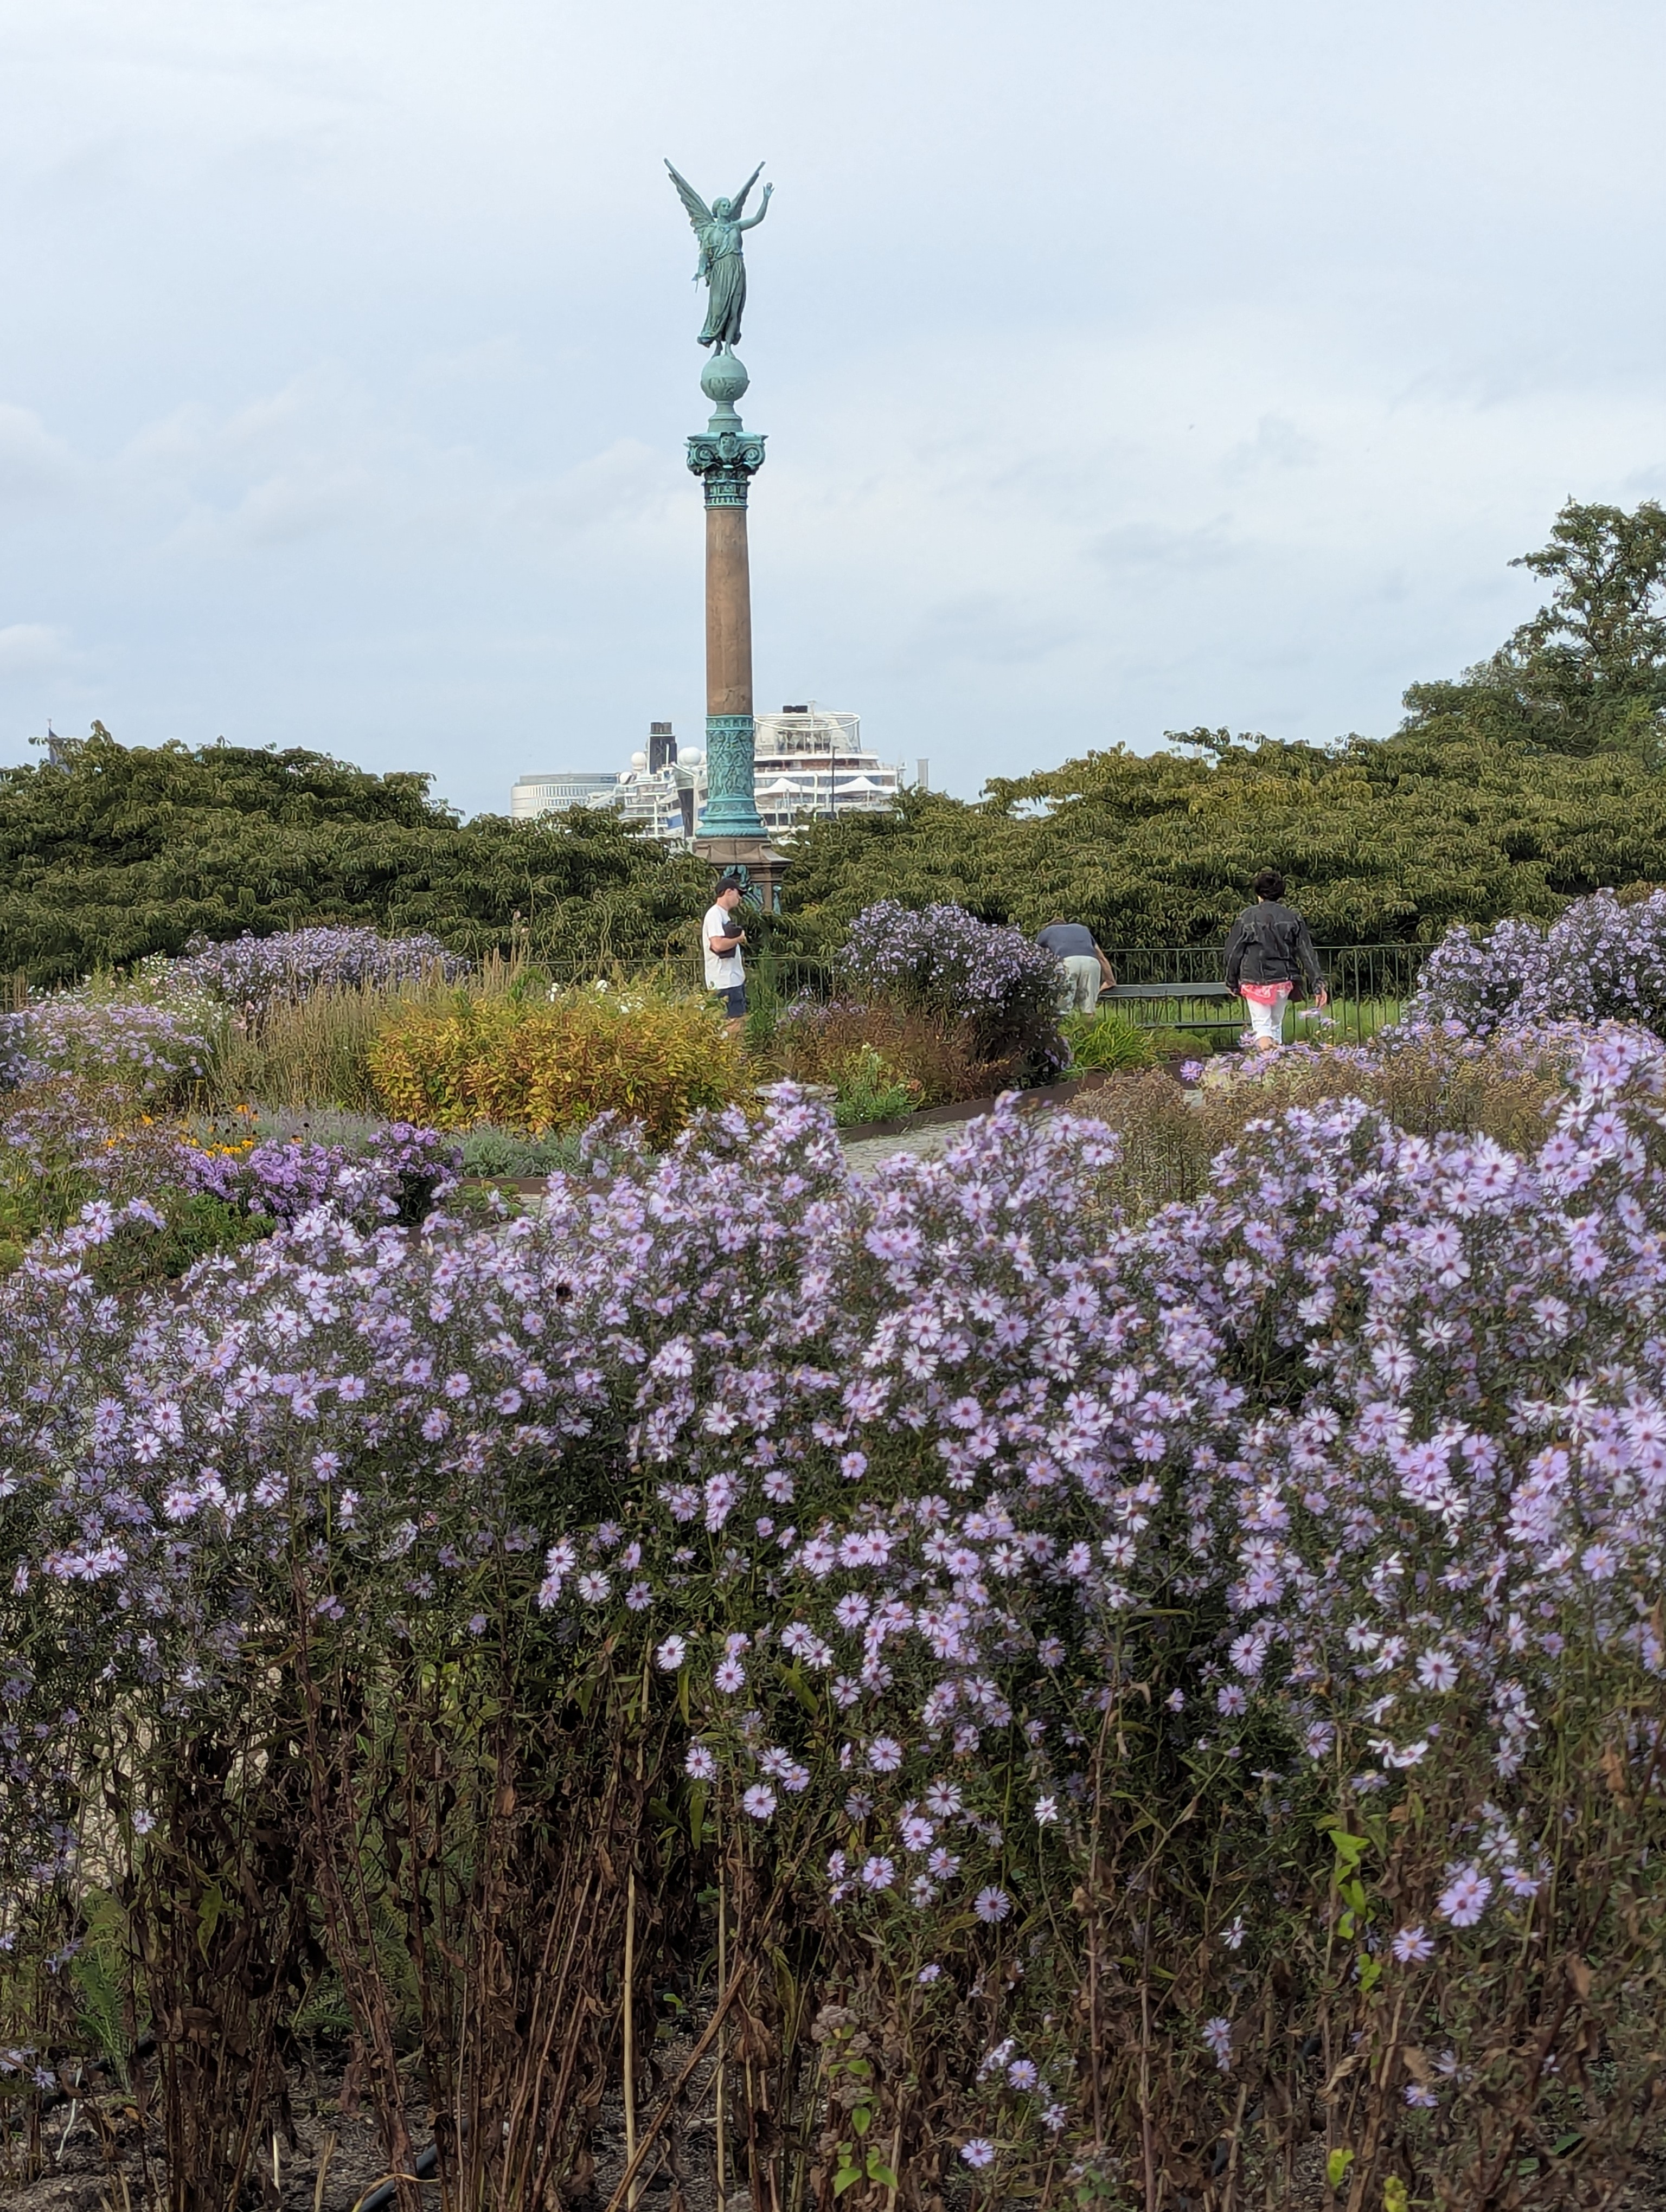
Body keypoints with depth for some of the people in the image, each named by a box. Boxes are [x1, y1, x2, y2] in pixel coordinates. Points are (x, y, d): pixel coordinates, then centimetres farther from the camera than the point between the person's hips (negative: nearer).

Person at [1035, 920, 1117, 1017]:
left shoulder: (1047, 932, 36)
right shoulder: (1082, 929, 43)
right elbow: (1102, 958, 46)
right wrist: (1110, 982, 58)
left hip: (1067, 962, -2)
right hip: (1092, 962, 2)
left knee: (1061, 1012, -2)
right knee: (1088, 1012, 6)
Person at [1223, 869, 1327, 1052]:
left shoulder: (1247, 917, -4)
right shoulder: (1292, 918, 2)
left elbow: (1233, 953, 1)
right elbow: (1307, 953, -1)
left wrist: (1232, 982, 13)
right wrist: (1318, 984, 0)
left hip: (1255, 980, -3)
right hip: (1283, 980, 3)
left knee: (1261, 1025, -2)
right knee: (1276, 1025, 19)